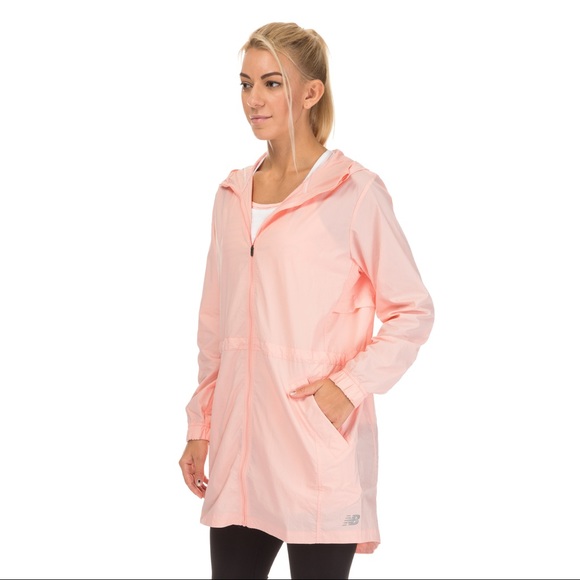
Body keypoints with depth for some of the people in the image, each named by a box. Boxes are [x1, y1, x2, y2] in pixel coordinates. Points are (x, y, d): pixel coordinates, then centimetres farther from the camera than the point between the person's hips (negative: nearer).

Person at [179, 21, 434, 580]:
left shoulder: (355, 192, -7)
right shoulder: (233, 194, 11)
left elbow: (412, 311, -3)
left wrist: (349, 386, -13)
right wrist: (200, 427, 15)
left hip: (320, 452, -5)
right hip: (239, 448, 5)